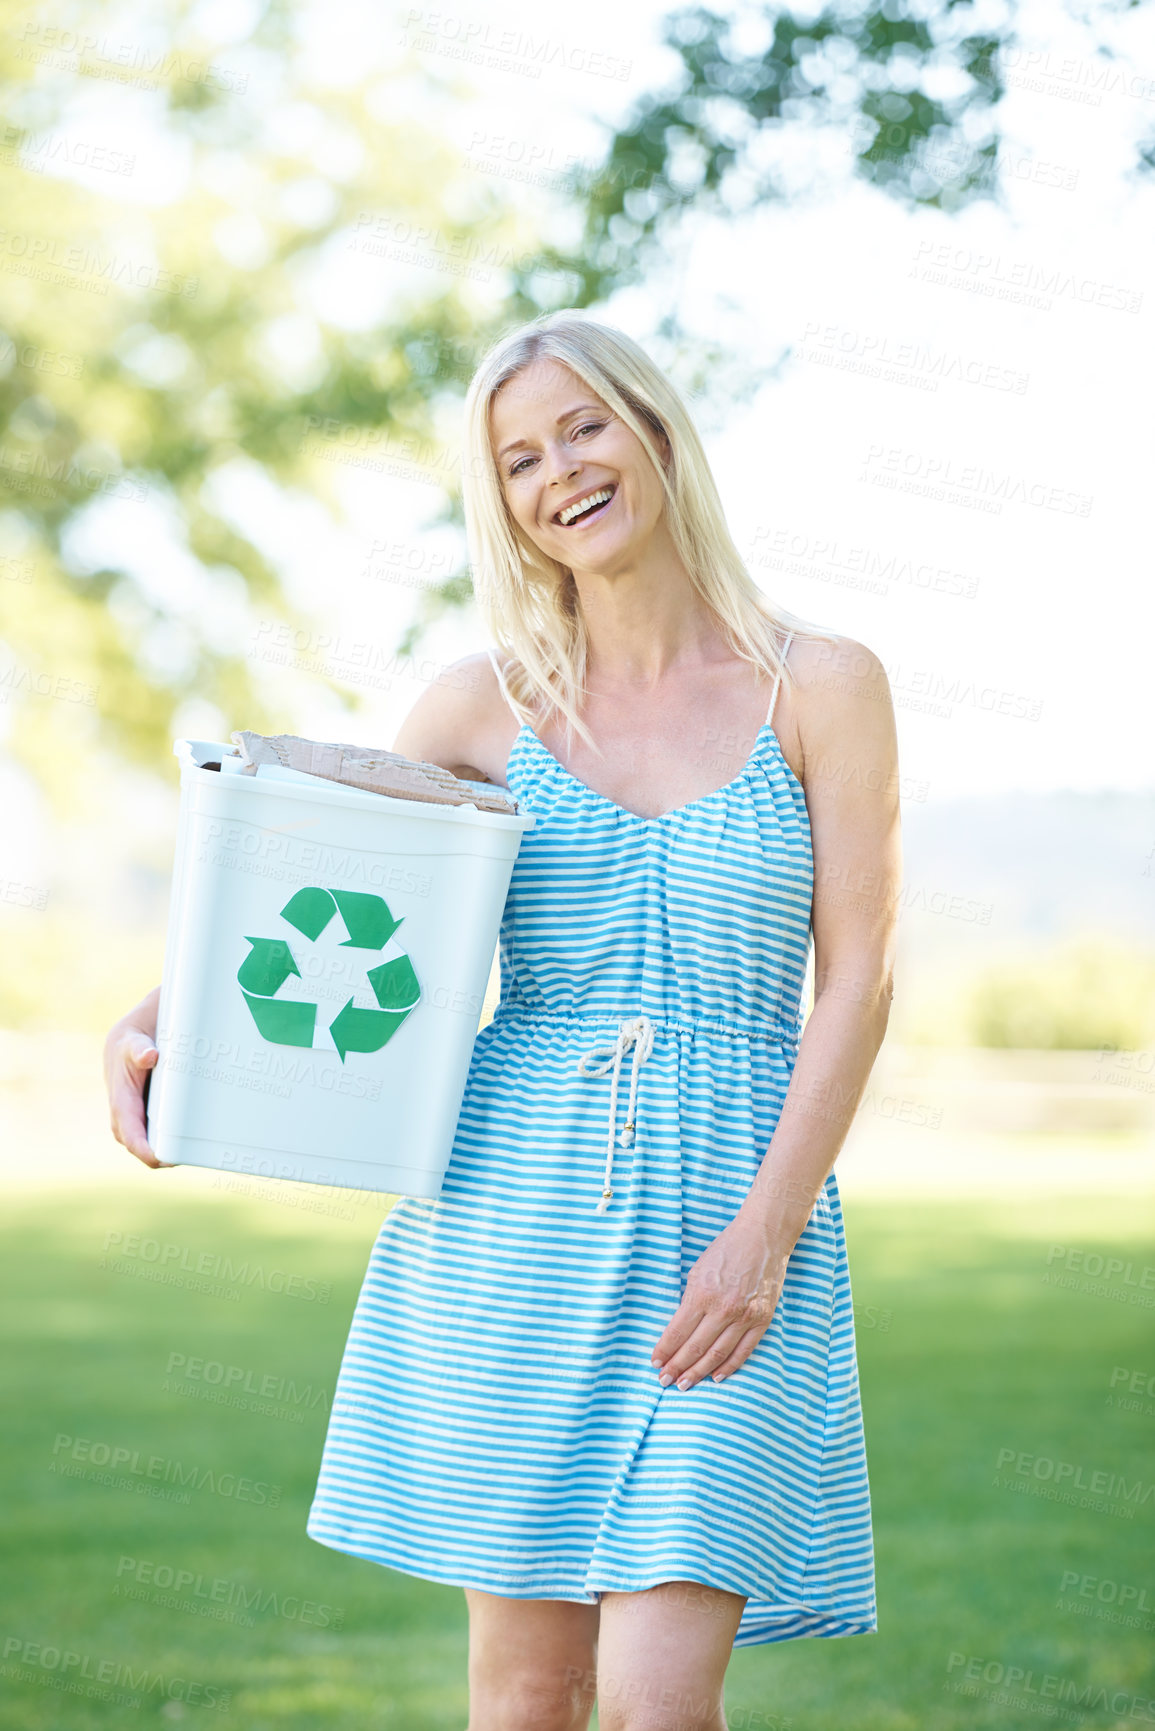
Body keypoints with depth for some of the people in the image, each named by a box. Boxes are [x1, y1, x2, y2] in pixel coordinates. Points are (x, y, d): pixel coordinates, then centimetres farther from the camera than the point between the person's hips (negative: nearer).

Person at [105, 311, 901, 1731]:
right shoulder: (488, 702, 6)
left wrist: (766, 1227, -10)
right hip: (511, 1215, 2)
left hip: (732, 1229, -2)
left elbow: (857, 978, -1)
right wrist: (158, 1014, -11)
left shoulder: (820, 686, 1)